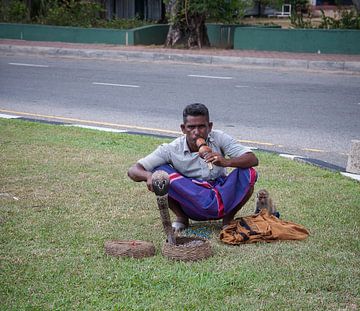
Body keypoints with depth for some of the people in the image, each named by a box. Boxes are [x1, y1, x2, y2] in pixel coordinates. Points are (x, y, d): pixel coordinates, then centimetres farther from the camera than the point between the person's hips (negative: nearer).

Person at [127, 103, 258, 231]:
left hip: (221, 194, 1)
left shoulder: (219, 139, -10)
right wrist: (148, 175, -40)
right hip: (191, 205, 0)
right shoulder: (172, 150, -12)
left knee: (248, 173, -25)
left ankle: (228, 219, -9)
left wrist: (226, 162, -38)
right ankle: (181, 218, -8)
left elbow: (253, 159, -19)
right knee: (159, 172, -22)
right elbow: (133, 171, -16)